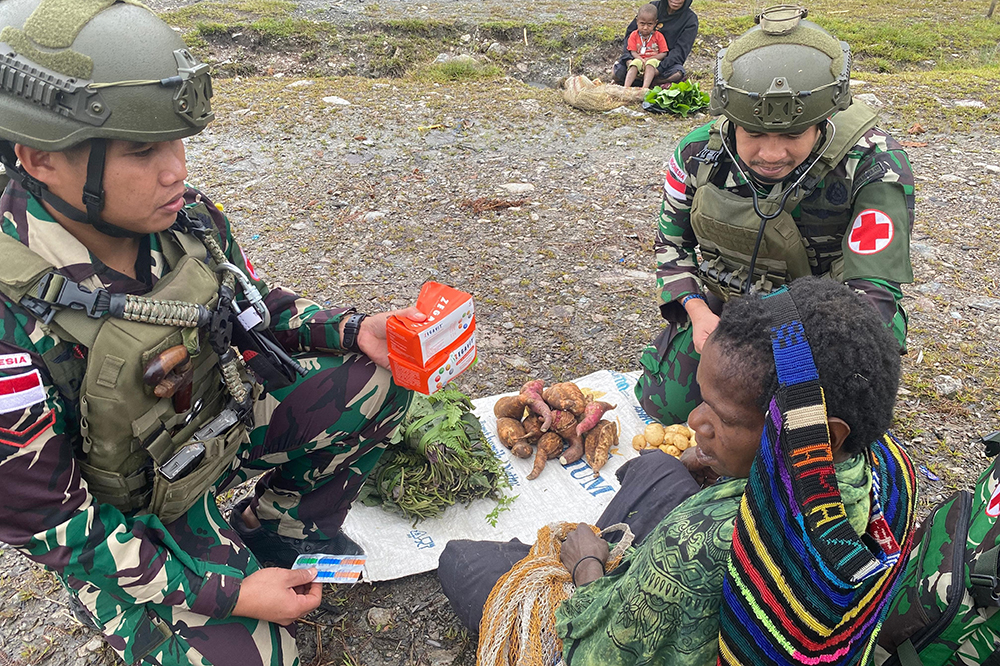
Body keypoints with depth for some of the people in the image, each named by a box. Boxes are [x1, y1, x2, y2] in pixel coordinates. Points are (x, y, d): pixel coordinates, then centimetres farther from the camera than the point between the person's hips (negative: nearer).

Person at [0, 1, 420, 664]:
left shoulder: (190, 219, -13)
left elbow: (259, 310, 6)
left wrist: (353, 329, -14)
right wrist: (226, 594, -24)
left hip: (228, 421, 6)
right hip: (128, 511, -5)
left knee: (378, 379, -4)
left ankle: (278, 529, 13)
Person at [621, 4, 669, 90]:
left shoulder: (658, 36, 5)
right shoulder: (634, 35, 8)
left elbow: (664, 53, -1)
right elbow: (633, 52, 1)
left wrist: (649, 59, -15)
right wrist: (641, 59, -21)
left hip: (653, 60, -1)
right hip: (639, 59, 1)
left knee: (651, 63, -34)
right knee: (635, 63, -31)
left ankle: (645, 87, -54)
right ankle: (626, 87, -49)